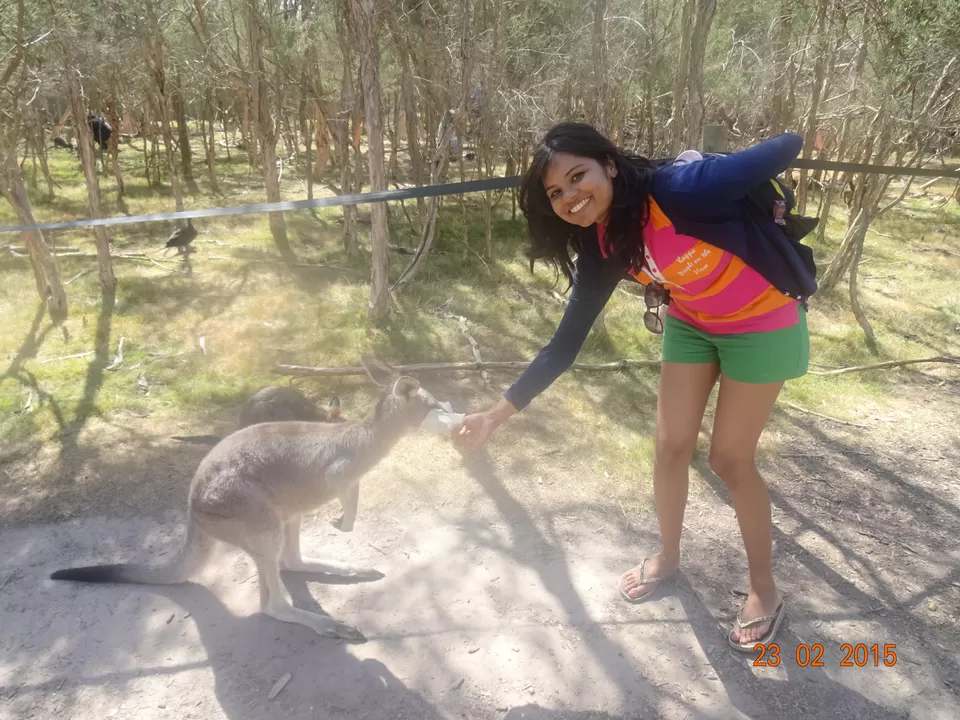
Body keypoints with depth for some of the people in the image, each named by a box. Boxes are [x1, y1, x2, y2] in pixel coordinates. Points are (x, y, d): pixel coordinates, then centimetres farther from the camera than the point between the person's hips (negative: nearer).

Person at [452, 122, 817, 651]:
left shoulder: (680, 189, -35)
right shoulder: (601, 249, -15)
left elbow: (785, 149, -24)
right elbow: (567, 342, -12)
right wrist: (499, 412, -15)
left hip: (762, 326, -5)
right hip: (690, 324, 5)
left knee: (730, 460, 2)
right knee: (670, 448, 9)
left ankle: (764, 588, 27)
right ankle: (667, 557, 37)